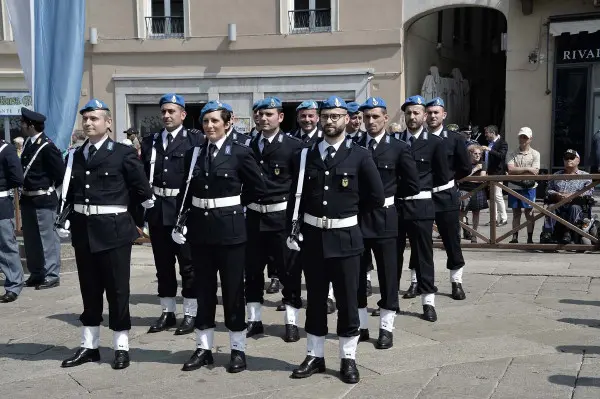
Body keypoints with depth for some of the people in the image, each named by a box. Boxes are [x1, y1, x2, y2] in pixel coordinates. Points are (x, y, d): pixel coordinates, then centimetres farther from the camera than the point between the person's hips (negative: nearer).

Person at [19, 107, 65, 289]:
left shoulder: (46, 146, -17)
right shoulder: (28, 143, 7)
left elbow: (60, 173, -14)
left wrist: (48, 188, -2)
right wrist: (25, 186, 10)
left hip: (43, 200, -9)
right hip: (27, 199, 9)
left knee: (47, 239, 0)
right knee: (30, 239, 15)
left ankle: (51, 276, 8)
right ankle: (36, 274, 26)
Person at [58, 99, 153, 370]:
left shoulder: (123, 153, -4)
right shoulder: (75, 155, 9)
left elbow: (142, 189, -2)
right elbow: (68, 193, 12)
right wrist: (64, 222, 6)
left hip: (113, 229, -4)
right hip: (83, 229, 5)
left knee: (117, 289, 3)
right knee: (89, 289, 13)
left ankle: (121, 347, 14)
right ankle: (89, 346, 23)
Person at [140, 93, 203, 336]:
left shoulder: (195, 141, -3)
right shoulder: (150, 142, 10)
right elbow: (143, 177, 9)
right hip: (157, 210, 5)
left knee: (188, 264, 4)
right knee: (163, 264, 12)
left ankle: (190, 314, 13)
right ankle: (167, 313, 23)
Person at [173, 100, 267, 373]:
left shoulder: (240, 153, -5)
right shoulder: (193, 153, 7)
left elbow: (258, 190, 0)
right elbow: (185, 193, 10)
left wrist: (231, 206, 5)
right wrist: (178, 224, 1)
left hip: (229, 229, -4)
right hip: (199, 228, 4)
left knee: (233, 290, 4)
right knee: (203, 290, 11)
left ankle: (238, 350, 14)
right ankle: (203, 348, 21)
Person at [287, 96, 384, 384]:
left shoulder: (359, 156, -3)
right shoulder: (305, 155, 4)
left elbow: (376, 197, -1)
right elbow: (295, 197, 8)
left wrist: (349, 213, 6)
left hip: (345, 237, -2)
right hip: (312, 236, 3)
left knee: (347, 300, 5)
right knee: (315, 299, 11)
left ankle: (348, 359, 16)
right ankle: (315, 356, 23)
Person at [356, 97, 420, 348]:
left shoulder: (398, 148, -2)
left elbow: (413, 185, -1)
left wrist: (387, 195, 3)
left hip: (384, 218, -3)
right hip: (356, 217, 3)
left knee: (387, 275, 4)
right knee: (356, 273, 9)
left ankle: (386, 328, 14)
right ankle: (360, 326, 22)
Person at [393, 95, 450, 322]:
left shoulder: (435, 142, -2)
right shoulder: (395, 140, 6)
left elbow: (443, 176, 1)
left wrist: (421, 184, 6)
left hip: (421, 206, -3)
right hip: (395, 204, 3)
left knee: (423, 253, 2)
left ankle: (428, 302, 10)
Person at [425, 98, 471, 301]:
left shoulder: (454, 139, 0)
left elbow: (465, 168, 5)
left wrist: (447, 178, 4)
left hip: (446, 197, -1)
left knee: (452, 240, 4)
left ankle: (456, 283, 15)